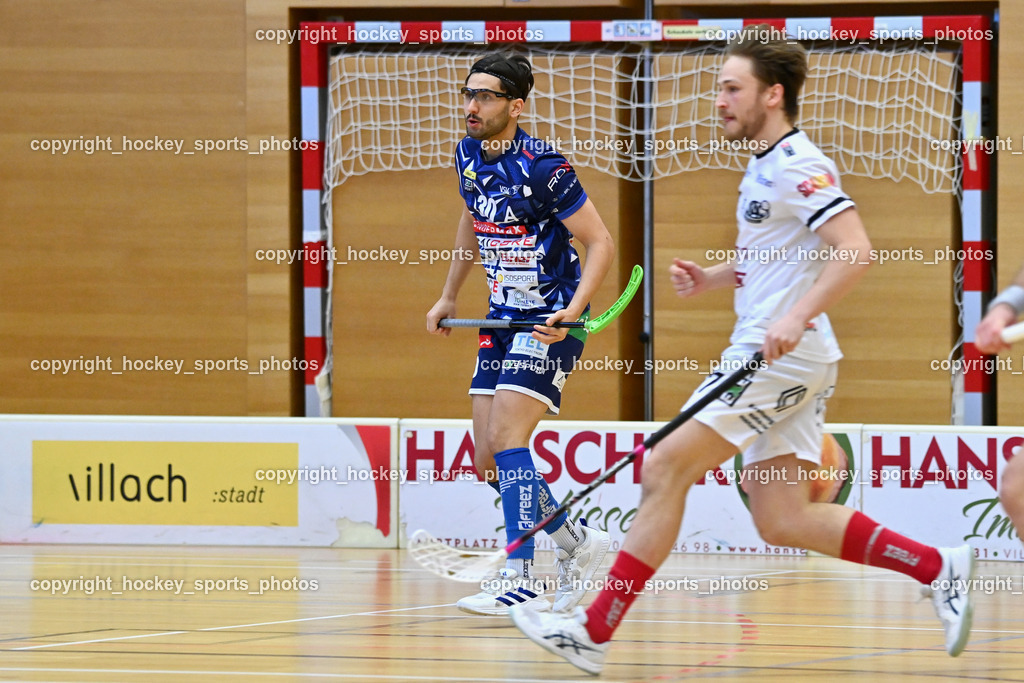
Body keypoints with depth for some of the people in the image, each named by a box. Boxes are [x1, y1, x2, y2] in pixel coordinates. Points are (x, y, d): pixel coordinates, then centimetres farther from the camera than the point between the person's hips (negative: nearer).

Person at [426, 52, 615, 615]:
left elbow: (601, 243, -15)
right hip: (503, 318, 8)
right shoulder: (468, 157, 4)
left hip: (550, 320, -8)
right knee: (487, 461, 5)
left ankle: (521, 579, -17)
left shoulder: (542, 167, -19)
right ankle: (577, 543, 23)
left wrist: (571, 312, -26)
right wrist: (449, 295, 27)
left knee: (506, 440, -19)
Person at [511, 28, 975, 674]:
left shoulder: (799, 165, -12)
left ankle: (595, 631, -7)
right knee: (782, 520, 6)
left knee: (665, 470, -9)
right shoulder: (765, 166, 19)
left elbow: (856, 251, -22)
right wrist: (712, 277, 15)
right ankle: (938, 566, 9)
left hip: (783, 356, -10)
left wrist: (796, 316, -31)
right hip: (771, 360, 10)